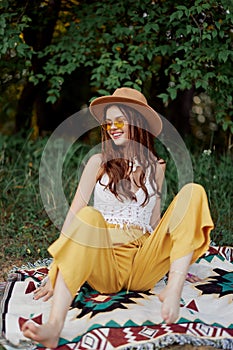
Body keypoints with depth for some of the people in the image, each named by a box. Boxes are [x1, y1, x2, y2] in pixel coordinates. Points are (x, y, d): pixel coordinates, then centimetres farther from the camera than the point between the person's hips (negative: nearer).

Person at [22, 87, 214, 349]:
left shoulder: (155, 166, 14)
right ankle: (54, 327, -52)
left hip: (142, 271, 2)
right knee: (89, 216, -35)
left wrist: (175, 265, 15)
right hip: (103, 265, -2)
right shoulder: (98, 163, 7)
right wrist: (55, 273, -9)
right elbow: (74, 215, -1)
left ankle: (173, 290, -29)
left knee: (193, 192, -11)